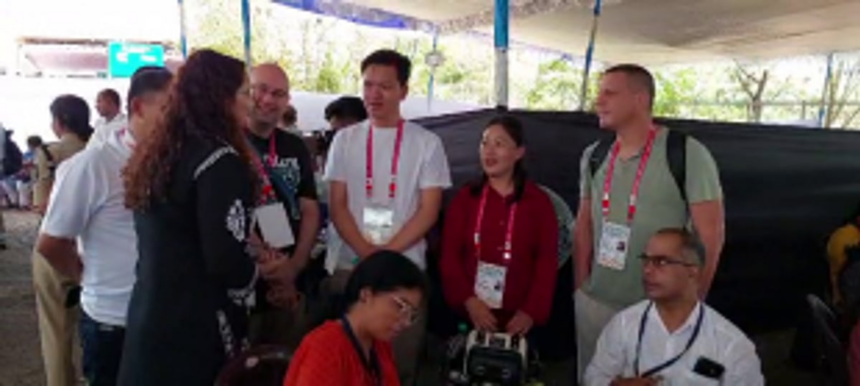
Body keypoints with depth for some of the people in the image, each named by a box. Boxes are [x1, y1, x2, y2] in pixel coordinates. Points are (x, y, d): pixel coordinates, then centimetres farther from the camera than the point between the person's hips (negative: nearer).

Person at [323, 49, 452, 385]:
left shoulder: (427, 143, 2)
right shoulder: (345, 139, 7)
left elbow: (428, 211, -3)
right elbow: (337, 205, 2)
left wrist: (386, 253, -12)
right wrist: (367, 252, -12)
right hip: (347, 266, 2)